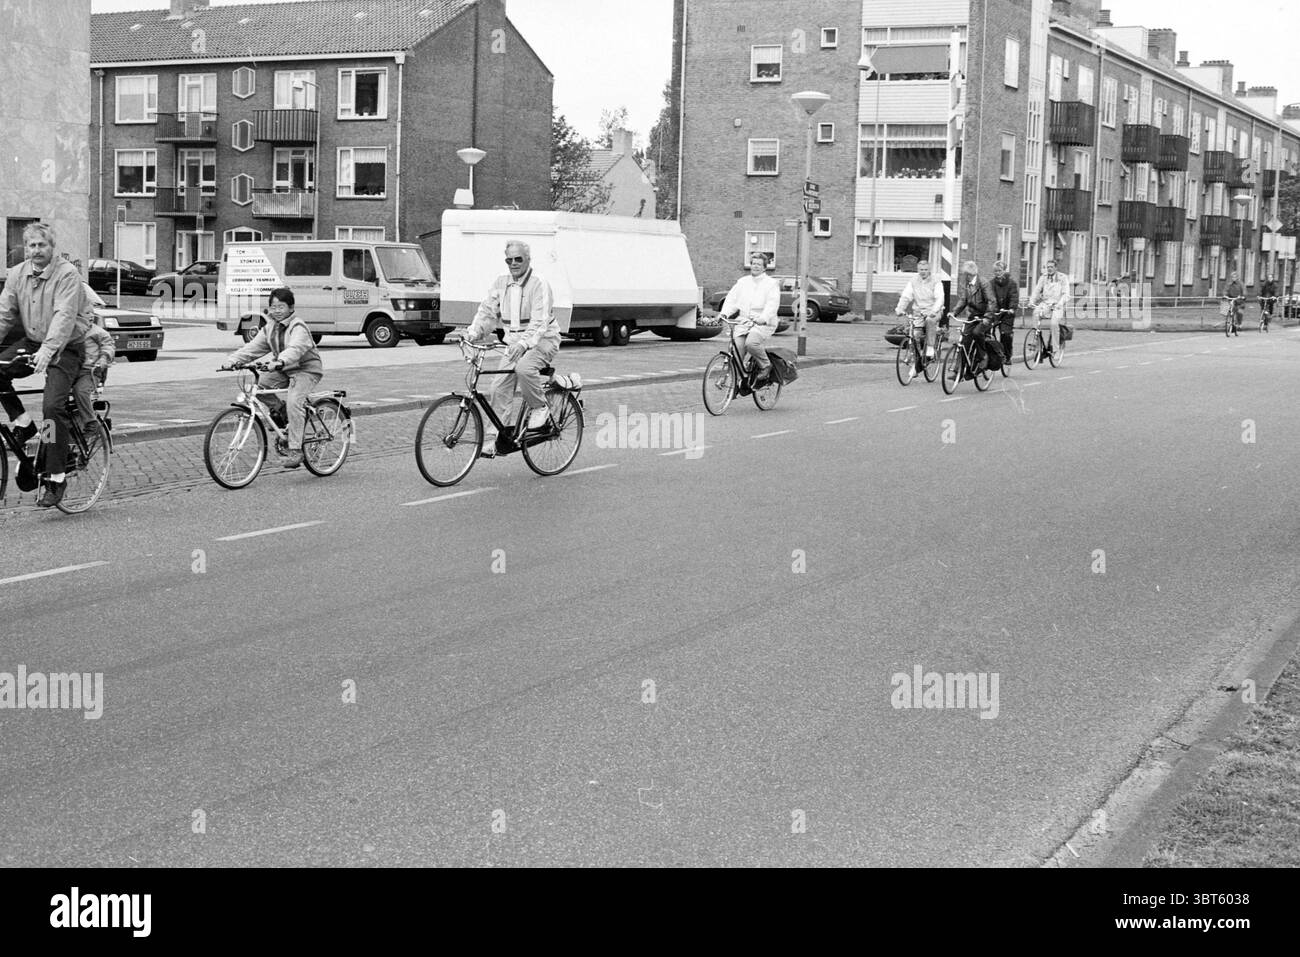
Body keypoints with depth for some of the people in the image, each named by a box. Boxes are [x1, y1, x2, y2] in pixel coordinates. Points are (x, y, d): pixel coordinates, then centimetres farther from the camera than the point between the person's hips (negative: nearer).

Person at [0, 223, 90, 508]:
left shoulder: (67, 274, -15)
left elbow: (65, 316, -26)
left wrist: (47, 349, -40)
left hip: (65, 348, -6)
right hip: (31, 342, 6)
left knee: (53, 406, -19)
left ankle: (55, 478, -11)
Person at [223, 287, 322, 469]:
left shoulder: (298, 327, -17)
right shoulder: (270, 328, 8)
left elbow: (295, 349, -36)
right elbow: (254, 348, 2)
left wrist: (280, 361, -54)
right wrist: (233, 359, -14)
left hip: (306, 370, -8)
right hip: (284, 371, 8)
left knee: (294, 402, -28)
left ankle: (295, 450, -25)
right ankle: (279, 411, 8)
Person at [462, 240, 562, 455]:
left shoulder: (539, 285, -13)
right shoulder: (501, 283, 7)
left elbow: (539, 322, -24)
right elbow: (487, 311, 7)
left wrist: (524, 343, -39)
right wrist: (471, 332, -10)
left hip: (542, 341, -6)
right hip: (514, 343, 6)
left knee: (524, 367, -35)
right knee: (499, 388, -6)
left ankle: (540, 409, -11)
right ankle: (490, 439, -3)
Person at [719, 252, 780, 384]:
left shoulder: (771, 283, 3)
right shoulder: (742, 282, 18)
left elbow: (772, 304, -12)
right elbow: (731, 300, 12)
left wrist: (764, 318, -30)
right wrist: (724, 313, -8)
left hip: (764, 323, -5)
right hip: (744, 322, 5)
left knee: (751, 343, -31)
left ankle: (765, 366, -6)